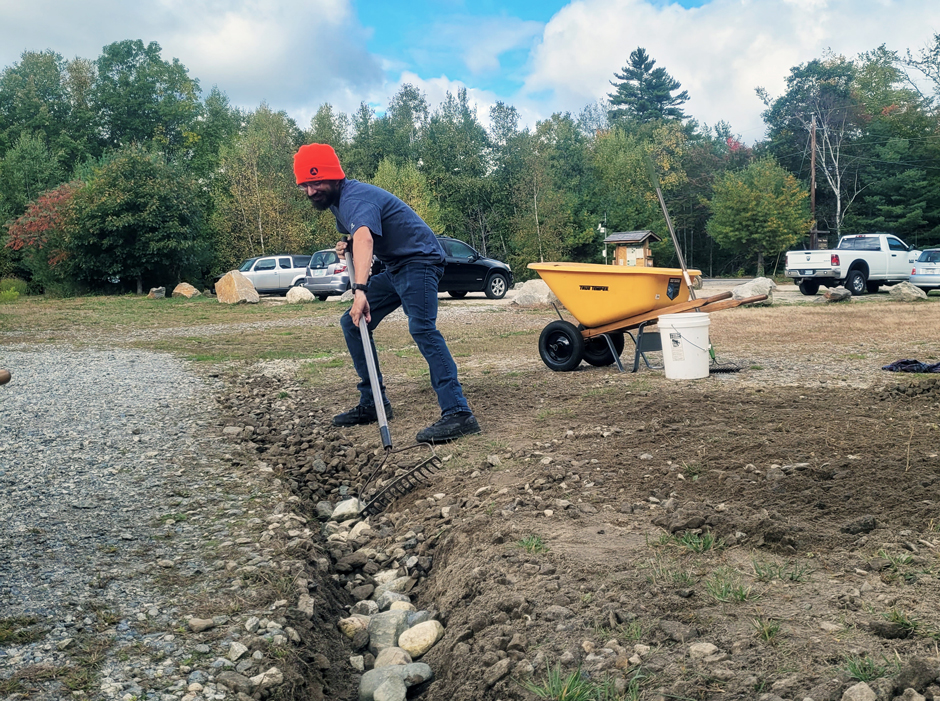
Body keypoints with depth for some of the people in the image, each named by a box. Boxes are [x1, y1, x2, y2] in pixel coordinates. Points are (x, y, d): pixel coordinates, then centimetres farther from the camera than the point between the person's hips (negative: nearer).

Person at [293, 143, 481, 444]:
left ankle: (458, 413, -39)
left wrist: (360, 290, -56)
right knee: (352, 323, 10)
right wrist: (346, 248, 1)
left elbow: (364, 238, -42)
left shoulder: (355, 198, -21)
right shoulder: (336, 201, 11)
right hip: (395, 268, 10)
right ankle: (372, 403, 14)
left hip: (419, 260, -10)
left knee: (421, 327, -30)